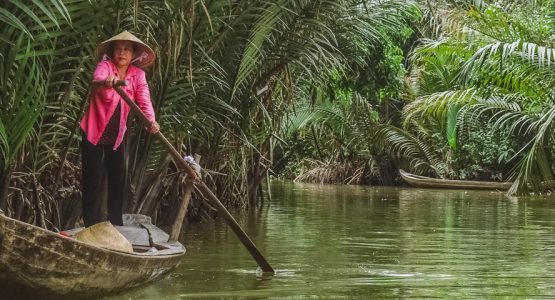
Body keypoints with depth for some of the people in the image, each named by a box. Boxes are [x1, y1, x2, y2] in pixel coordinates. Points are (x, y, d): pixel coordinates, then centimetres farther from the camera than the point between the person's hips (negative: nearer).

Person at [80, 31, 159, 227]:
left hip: (117, 134, 5)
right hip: (95, 132, -4)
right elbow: (97, 79, -37)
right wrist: (107, 82, -62)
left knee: (117, 179, 8)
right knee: (93, 180, -4)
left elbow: (144, 98, -17)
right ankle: (92, 226, 0)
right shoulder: (105, 66, -14)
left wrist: (151, 120, -36)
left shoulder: (137, 74, -2)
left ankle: (116, 224, 17)